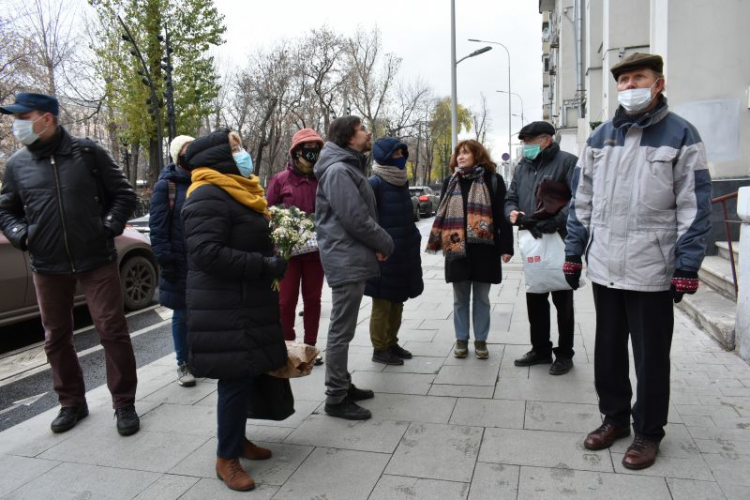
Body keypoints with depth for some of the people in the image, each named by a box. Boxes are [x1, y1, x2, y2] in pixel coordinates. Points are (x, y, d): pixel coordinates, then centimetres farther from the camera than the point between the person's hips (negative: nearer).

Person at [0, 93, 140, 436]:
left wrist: (109, 227, -9)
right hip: (47, 267, 4)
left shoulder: (88, 153, -2)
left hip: (96, 261, -3)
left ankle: (124, 404, 13)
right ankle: (72, 403, 30)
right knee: (56, 338, 12)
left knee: (112, 331, -2)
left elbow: (123, 195, 3)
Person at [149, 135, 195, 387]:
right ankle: (183, 365, 18)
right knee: (182, 314, 6)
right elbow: (158, 227, -8)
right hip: (181, 263, -4)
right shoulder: (166, 185, -4)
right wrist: (165, 260, -14)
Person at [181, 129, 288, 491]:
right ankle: (226, 457, 13)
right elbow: (207, 253, -26)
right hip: (225, 309, -10)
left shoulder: (235, 191, 16)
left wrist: (272, 258, 12)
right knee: (236, 379, -3)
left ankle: (237, 438, 33)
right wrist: (264, 265, -23)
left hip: (246, 302, 10)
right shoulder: (208, 196, -17)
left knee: (246, 377, 17)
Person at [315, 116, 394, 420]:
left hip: (352, 259, 10)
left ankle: (343, 386, 29)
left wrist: (377, 243, 4)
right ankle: (336, 399, 7)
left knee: (343, 329, 17)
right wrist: (385, 244, -7)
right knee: (342, 331, -3)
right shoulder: (339, 170, -15)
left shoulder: (349, 167, 17)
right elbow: (356, 219, -20)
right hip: (346, 260, -10)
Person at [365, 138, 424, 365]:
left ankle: (391, 343, 29)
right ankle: (379, 349, 13)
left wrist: (414, 240, 18)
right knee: (382, 304, 2)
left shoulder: (402, 182, 12)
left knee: (397, 303, 16)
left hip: (403, 254, 8)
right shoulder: (374, 184, -14)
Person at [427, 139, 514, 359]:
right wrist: (438, 241, 4)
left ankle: (480, 340, 21)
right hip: (457, 248, 2)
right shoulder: (450, 182, 10)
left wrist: (505, 247, -9)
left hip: (483, 248, -2)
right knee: (460, 298, 10)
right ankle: (461, 340, 22)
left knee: (481, 298, 9)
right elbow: (441, 214, 11)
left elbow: (502, 215, -3)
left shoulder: (493, 180, 0)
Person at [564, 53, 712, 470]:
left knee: (651, 356, 8)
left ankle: (649, 432, 25)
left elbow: (695, 207, -6)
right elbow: (582, 200, 12)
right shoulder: (600, 137, 9)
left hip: (652, 271, -4)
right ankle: (615, 417, 33)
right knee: (608, 349, 15)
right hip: (605, 268, 4)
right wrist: (574, 253, 9)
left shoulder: (681, 135, -3)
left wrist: (687, 267, -11)